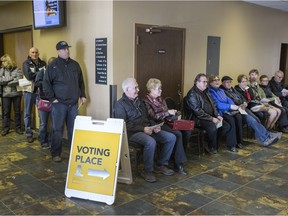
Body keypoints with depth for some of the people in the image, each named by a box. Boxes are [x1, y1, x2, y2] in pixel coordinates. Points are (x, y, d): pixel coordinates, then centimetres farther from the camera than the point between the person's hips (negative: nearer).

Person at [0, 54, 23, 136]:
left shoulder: (17, 69, -2)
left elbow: (18, 81, -13)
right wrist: (11, 78, -13)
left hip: (16, 93, -2)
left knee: (17, 111, 8)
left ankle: (18, 128, 19)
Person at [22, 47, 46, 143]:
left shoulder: (43, 63, 8)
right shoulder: (26, 63, -1)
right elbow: (28, 75, -17)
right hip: (29, 91, -2)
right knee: (27, 114, 4)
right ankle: (29, 134, 13)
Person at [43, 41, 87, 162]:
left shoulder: (75, 64, 10)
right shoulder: (53, 66, -4)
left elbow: (81, 82, 18)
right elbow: (46, 84, -5)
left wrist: (82, 95, 13)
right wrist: (52, 98, -9)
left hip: (73, 103, 4)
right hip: (59, 104, -4)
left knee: (73, 129, 11)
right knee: (57, 130, 2)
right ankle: (55, 154, 13)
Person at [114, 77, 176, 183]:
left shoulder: (139, 101, 20)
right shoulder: (120, 104, -5)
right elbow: (124, 125, -16)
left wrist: (154, 126, 4)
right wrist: (143, 129, -21)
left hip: (147, 129, 8)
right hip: (132, 133, -8)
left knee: (171, 137, -5)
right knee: (151, 142, -36)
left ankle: (160, 165, 9)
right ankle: (147, 171, -15)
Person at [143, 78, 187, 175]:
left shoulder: (160, 100, 21)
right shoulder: (146, 101, -3)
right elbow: (153, 116, -15)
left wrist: (175, 115, 0)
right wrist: (168, 112, -15)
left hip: (166, 122, 7)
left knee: (186, 130, -20)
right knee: (178, 134, -28)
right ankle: (178, 164, -17)